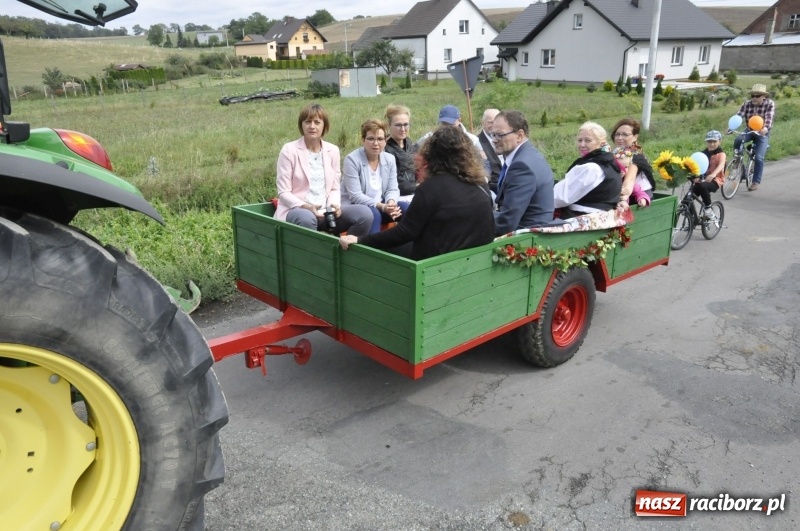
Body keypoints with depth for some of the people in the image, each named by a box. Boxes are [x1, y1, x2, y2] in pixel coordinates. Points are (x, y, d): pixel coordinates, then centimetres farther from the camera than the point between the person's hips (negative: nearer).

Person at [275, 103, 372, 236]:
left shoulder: (333, 150, 9)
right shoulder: (289, 150, -3)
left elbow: (334, 188, 11)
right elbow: (283, 192, -6)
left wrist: (334, 205, -11)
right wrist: (306, 207, -22)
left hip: (325, 212, 4)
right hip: (296, 210, -4)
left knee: (365, 213, -20)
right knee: (306, 218, -41)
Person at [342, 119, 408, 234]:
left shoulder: (390, 159, 5)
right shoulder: (352, 160, -11)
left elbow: (392, 189, 4)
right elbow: (355, 196, -17)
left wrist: (391, 202, -21)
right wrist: (381, 206, -27)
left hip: (381, 206, 5)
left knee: (406, 208, -18)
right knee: (373, 213, -35)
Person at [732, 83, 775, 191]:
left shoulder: (769, 104, -12)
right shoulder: (747, 104, -6)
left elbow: (769, 117, -27)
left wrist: (765, 128, -48)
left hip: (762, 134, -2)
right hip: (749, 131, 2)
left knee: (758, 158, -16)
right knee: (737, 140, -32)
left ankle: (756, 182, -5)